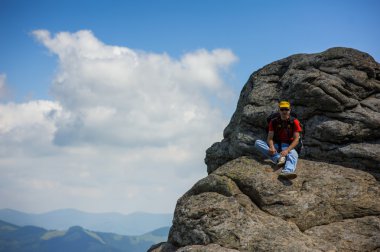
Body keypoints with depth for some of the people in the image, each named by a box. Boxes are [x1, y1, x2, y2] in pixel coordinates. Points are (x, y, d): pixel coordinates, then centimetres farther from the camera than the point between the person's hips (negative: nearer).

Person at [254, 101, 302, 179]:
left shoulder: (294, 122, 0)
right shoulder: (274, 122, 6)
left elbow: (296, 140, -7)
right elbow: (270, 138, -1)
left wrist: (287, 150, -25)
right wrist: (272, 147, -26)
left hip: (288, 147, -3)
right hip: (276, 146, 3)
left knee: (293, 154, -39)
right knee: (257, 143, -22)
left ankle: (287, 171, -74)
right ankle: (278, 158, -40)